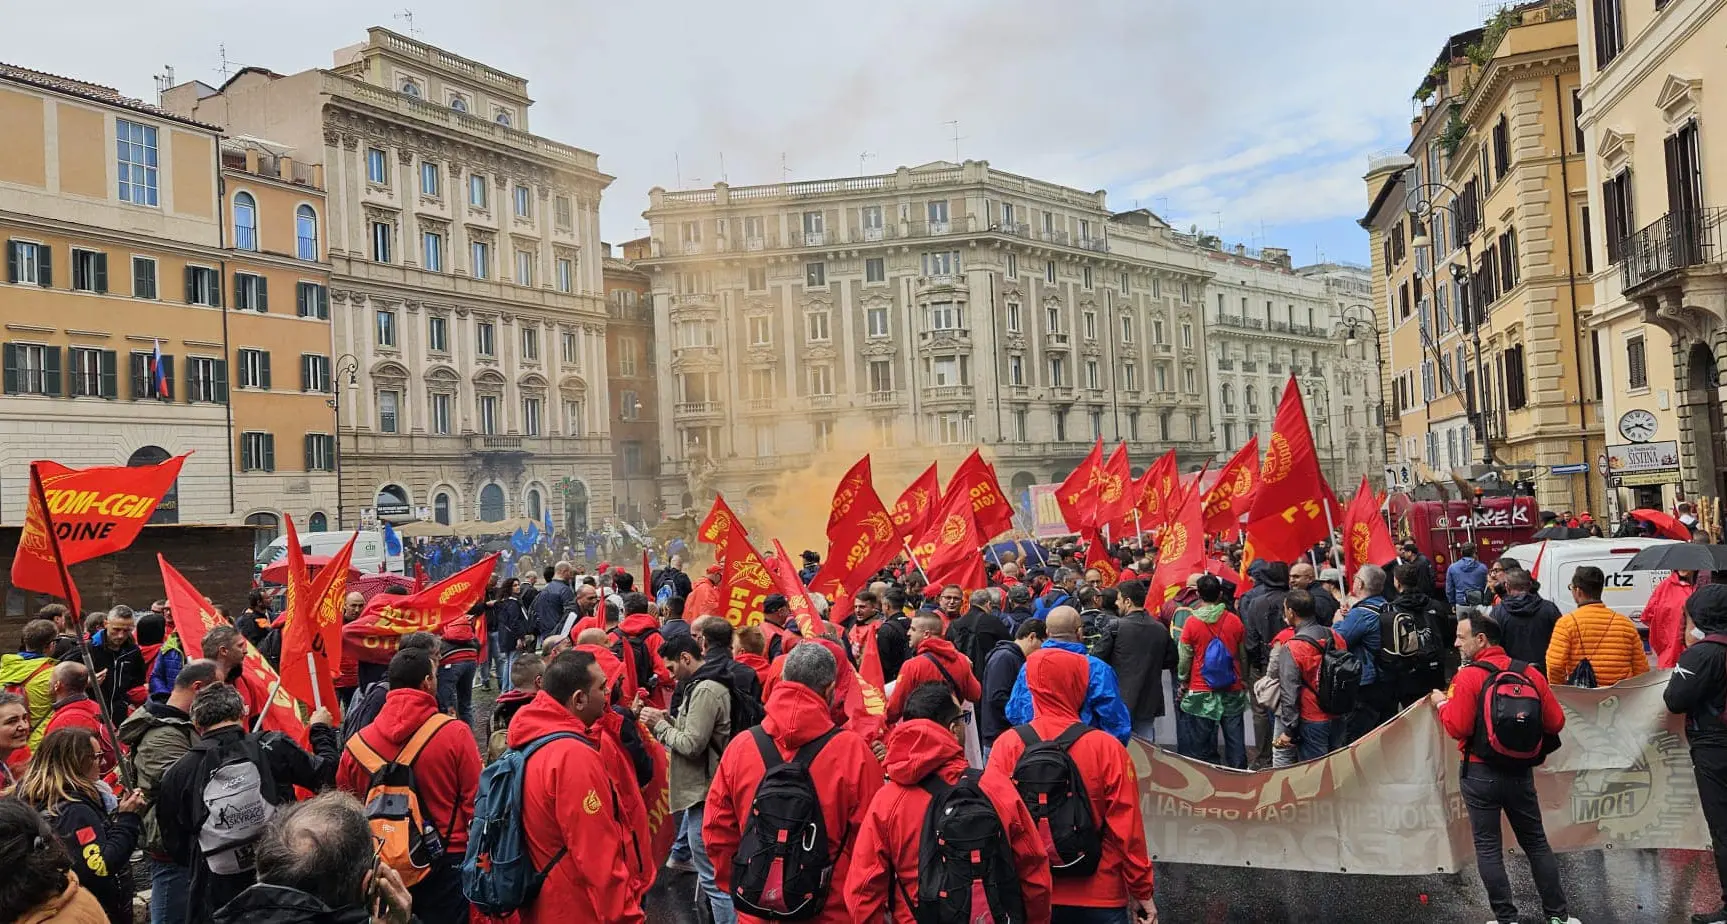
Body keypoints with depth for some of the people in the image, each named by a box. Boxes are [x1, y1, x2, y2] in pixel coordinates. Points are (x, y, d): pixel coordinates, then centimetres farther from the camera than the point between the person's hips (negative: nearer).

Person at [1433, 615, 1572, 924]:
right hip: (1521, 772, 5)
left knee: (1488, 848, 6)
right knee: (1536, 843, 18)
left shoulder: (1468, 677, -15)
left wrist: (1442, 703, -2)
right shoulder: (1530, 673, -1)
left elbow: (1457, 727, -19)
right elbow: (1556, 722, 0)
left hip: (1481, 773, -5)